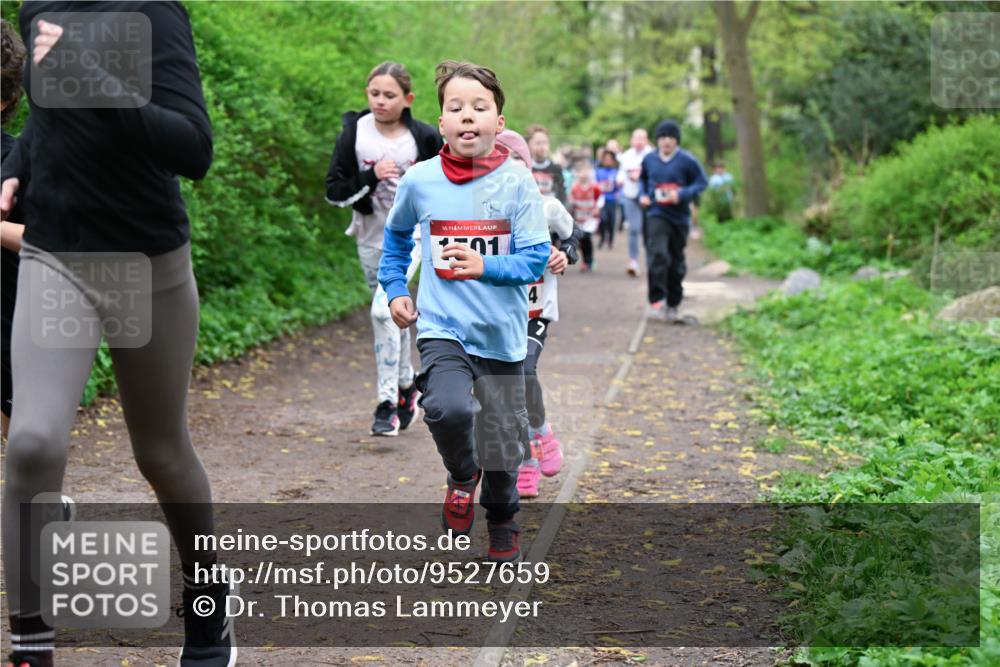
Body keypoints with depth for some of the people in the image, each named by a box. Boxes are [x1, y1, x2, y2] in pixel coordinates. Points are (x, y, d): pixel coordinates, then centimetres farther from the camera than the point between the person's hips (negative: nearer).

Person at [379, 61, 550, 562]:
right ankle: (462, 475, 6)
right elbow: (396, 235, 19)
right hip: (442, 328, 0)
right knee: (449, 409, -28)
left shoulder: (517, 182, -7)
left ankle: (502, 521, 41)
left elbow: (536, 259, -8)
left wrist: (484, 266, -24)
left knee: (502, 441, 11)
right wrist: (394, 289, 12)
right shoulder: (420, 181, -2)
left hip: (501, 332, 1)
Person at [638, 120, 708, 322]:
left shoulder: (687, 160, -6)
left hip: (679, 216, 0)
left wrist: (683, 194, -17)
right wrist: (643, 195, 4)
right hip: (656, 214, 0)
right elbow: (642, 178, 21)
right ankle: (656, 301, -20)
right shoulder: (649, 159, 3)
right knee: (657, 254, -22)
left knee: (676, 262, 10)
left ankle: (673, 305, 23)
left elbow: (702, 182, -3)